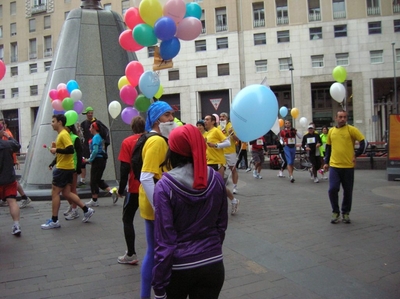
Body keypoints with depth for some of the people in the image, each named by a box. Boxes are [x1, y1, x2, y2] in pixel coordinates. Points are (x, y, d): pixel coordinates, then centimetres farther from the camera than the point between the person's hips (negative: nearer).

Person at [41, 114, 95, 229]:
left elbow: (70, 149, -25)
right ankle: (86, 210, 16)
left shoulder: (63, 134, -15)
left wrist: (56, 150, -18)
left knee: (55, 193, -2)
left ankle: (54, 221, 5)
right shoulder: (61, 134, 17)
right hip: (67, 168, 10)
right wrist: (56, 147, 8)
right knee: (66, 193, 13)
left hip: (63, 168, -10)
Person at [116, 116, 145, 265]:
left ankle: (131, 254, 11)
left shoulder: (127, 142, -8)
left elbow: (125, 168, -11)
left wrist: (121, 189, -2)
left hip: (135, 188, -3)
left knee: (127, 219, 12)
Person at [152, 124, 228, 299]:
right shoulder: (217, 179, -5)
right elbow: (222, 224, 6)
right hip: (213, 266, 3)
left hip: (178, 268, -2)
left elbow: (164, 241, -15)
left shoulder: (165, 186, -16)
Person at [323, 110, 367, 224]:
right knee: (333, 189, -8)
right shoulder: (331, 131, 8)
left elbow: (364, 142, -2)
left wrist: (356, 155, -6)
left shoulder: (351, 129, -3)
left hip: (348, 166, -2)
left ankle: (346, 213, 24)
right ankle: (335, 212, 11)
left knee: (348, 191, 7)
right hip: (334, 166, 2)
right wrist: (326, 162, 13)